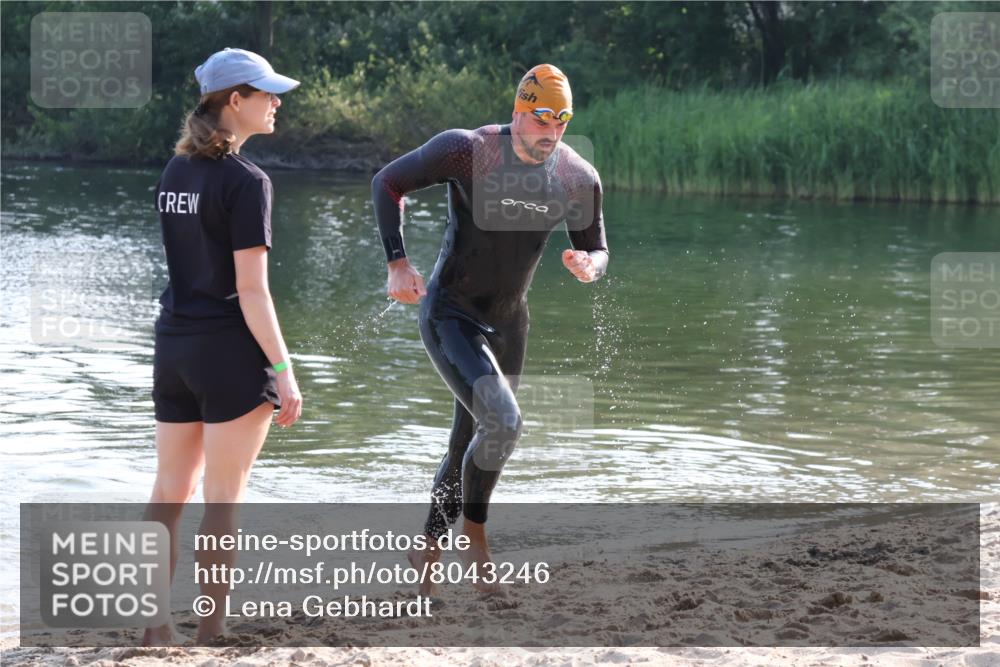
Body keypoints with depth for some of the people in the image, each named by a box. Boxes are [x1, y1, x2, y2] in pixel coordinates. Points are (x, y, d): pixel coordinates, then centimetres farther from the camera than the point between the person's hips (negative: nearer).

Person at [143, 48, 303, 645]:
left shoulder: (176, 172, 9)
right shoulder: (246, 182, -14)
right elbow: (251, 289, -17)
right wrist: (283, 369, -14)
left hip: (174, 347, 7)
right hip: (229, 350, -7)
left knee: (170, 492, 10)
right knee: (224, 497, 1)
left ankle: (156, 627, 11)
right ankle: (211, 631, 6)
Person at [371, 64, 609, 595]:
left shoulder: (577, 179, -7)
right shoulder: (465, 151, -20)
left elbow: (596, 251, 8)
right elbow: (388, 183, -8)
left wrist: (589, 266, -18)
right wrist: (398, 264, -15)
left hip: (508, 325, 6)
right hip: (449, 317, -6)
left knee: (470, 449, 16)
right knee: (502, 421, -26)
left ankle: (427, 551, 36)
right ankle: (473, 533, -3)